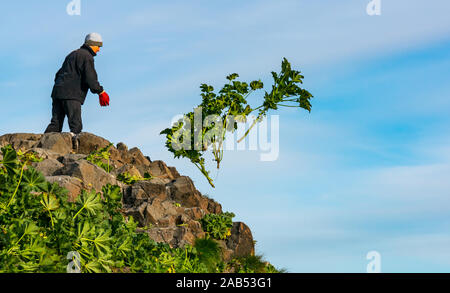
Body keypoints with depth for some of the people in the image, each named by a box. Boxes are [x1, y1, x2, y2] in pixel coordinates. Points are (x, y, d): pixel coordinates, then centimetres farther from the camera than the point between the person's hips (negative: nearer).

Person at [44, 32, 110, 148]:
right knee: (76, 126, -14)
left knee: (55, 124, 5)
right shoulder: (87, 56, -3)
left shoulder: (73, 54, 27)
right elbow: (90, 78, -11)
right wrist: (100, 91, -2)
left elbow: (59, 74, 28)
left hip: (57, 92, 9)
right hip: (71, 95, -9)